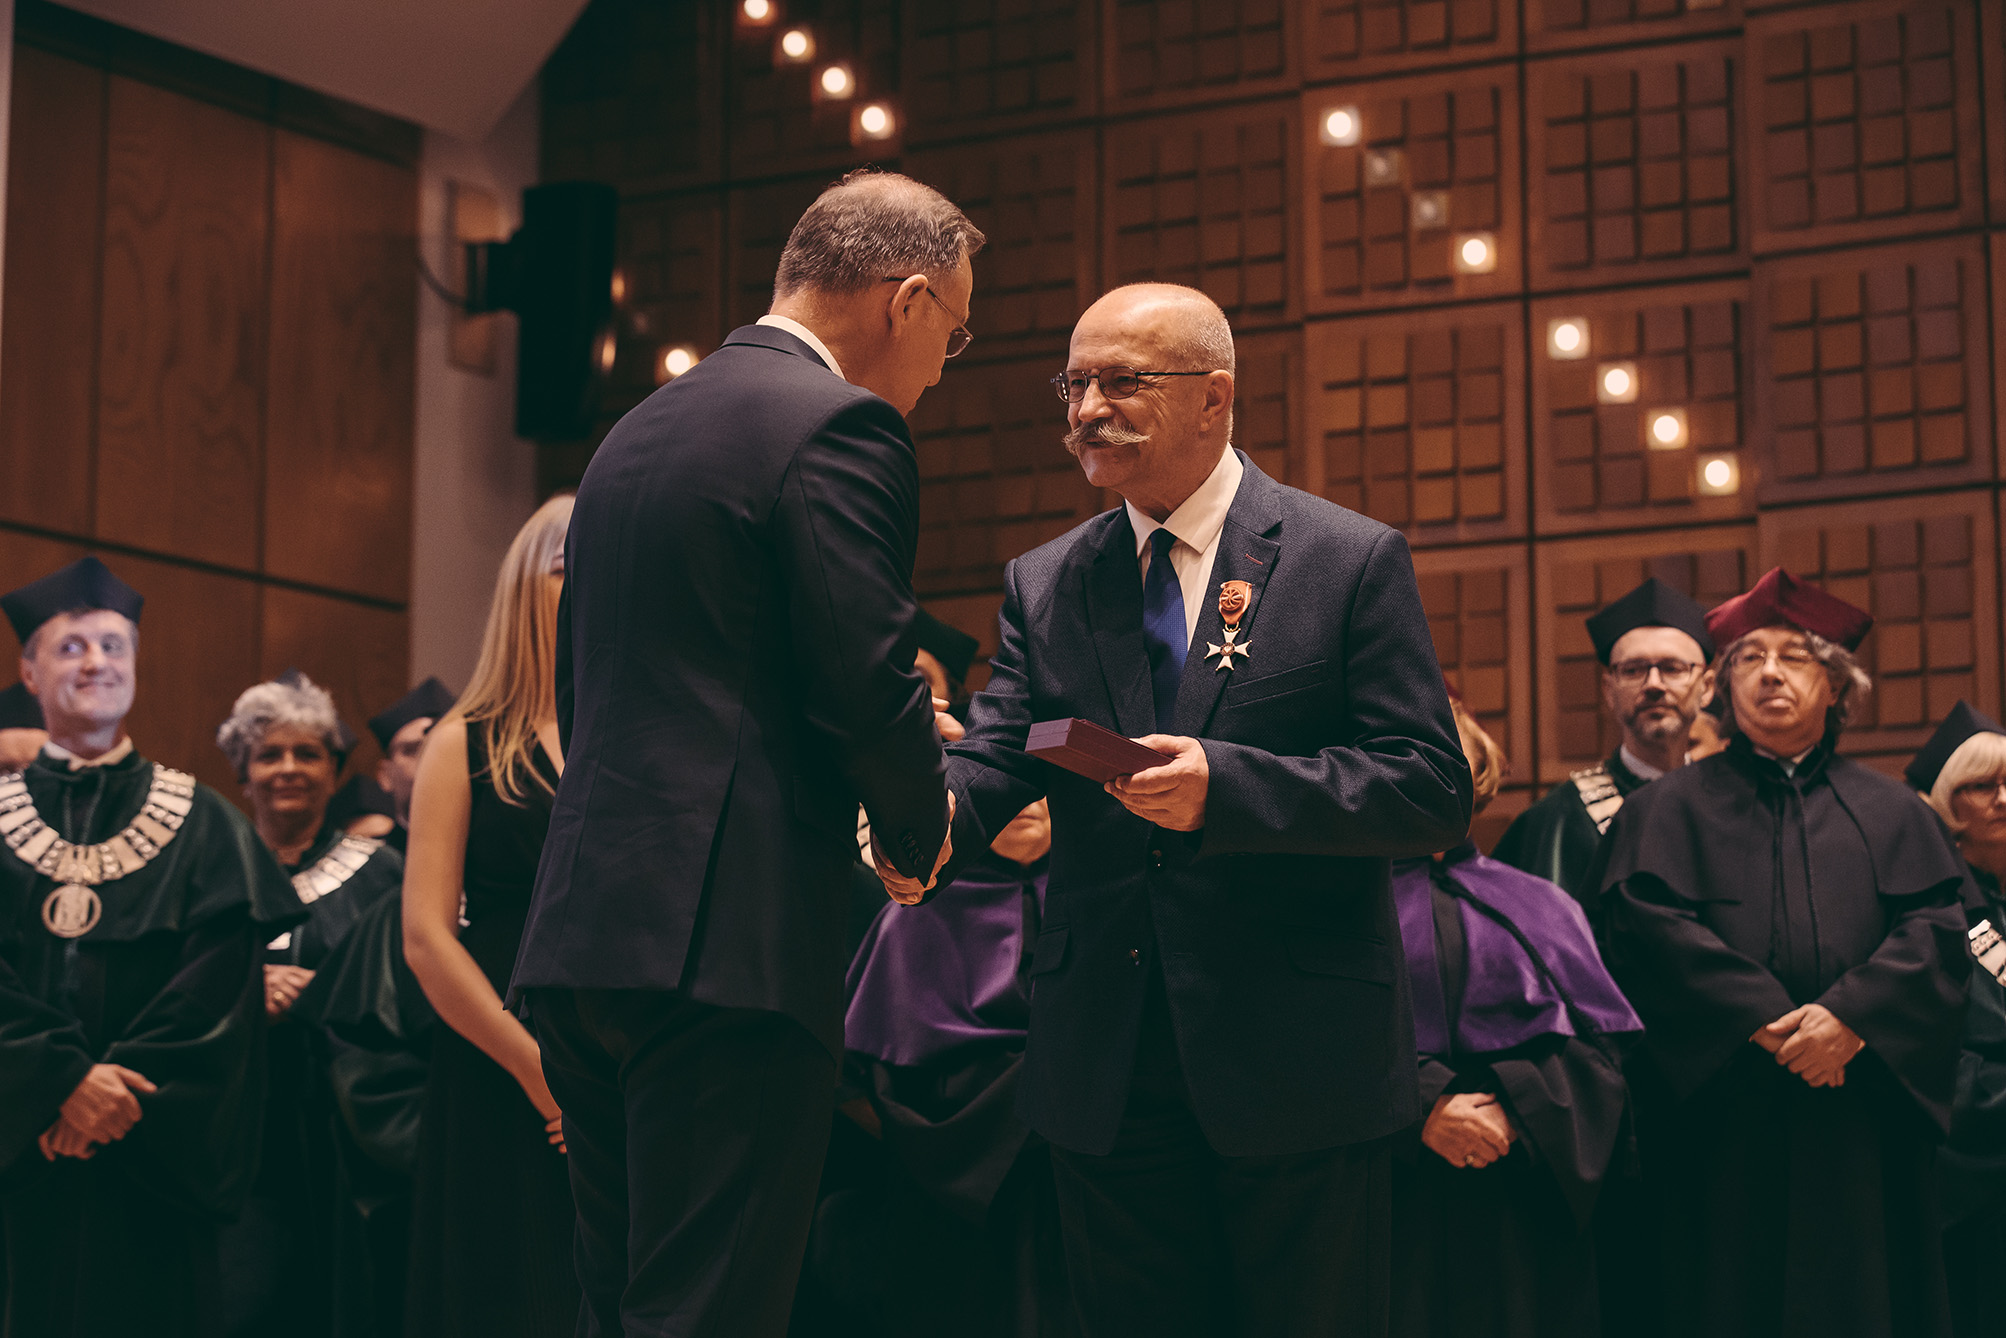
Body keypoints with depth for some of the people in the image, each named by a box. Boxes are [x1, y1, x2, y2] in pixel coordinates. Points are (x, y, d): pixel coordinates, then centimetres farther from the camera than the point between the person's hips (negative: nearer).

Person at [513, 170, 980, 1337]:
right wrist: (922, 830, 7)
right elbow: (872, 685, -13)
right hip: (729, 946, -8)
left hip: (587, 935, 9)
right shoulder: (840, 428, -7)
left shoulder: (637, 431, 19)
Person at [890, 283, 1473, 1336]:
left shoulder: (1352, 560, -2)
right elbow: (995, 751, 0)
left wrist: (1226, 784, -23)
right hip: (1106, 1075, 4)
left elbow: (1434, 793, -10)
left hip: (1297, 1063, -4)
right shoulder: (1043, 585, 12)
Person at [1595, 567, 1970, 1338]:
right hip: (1726, 1122, -2)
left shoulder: (1889, 811, 16)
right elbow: (1650, 924, -5)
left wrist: (1851, 1016, -15)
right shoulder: (1674, 809, 11)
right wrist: (1764, 1021, -16)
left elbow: (1937, 927, 2)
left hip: (1865, 1124, 2)